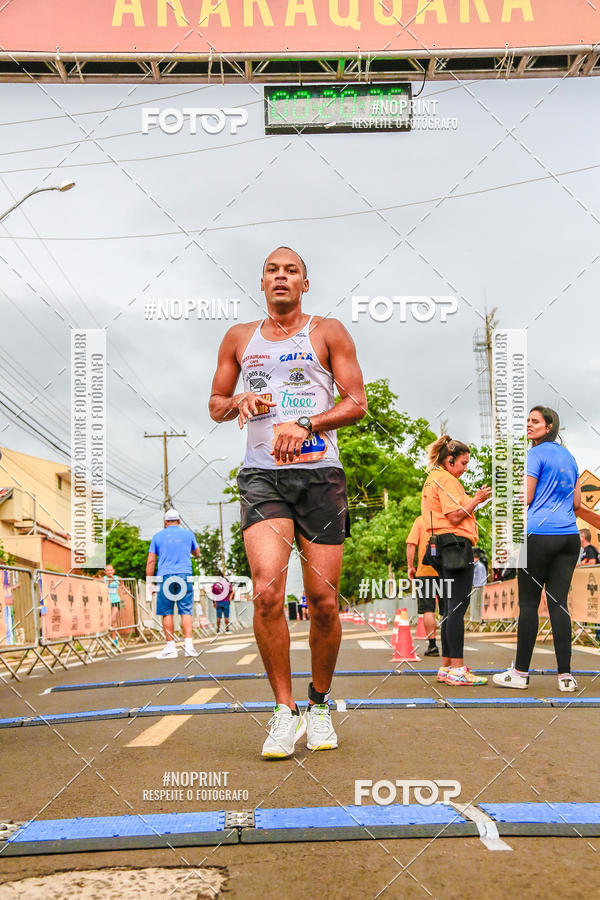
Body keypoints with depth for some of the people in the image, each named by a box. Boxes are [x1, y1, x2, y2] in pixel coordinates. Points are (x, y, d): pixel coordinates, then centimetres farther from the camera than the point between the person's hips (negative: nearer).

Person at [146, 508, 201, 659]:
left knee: (167, 613, 3)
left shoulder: (158, 536, 11)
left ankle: (170, 647, 1)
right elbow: (197, 553, 26)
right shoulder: (188, 533, 12)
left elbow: (151, 561, 5)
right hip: (185, 576, 0)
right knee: (186, 611, 1)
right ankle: (188, 644, -9)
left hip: (165, 577, 0)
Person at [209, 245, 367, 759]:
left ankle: (320, 705, 20)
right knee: (267, 590, -18)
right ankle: (285, 711, -4)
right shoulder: (239, 339, 17)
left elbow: (357, 403, 3)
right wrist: (238, 401, -1)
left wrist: (305, 425, -12)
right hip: (262, 476, 1)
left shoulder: (328, 332, 9)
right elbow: (215, 405, 22)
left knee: (323, 601, -1)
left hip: (320, 475, -1)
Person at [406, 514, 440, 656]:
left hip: (425, 570, -2)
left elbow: (411, 545, -5)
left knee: (428, 609, 0)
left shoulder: (420, 520, 0)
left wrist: (410, 566, 2)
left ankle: (432, 645, -5)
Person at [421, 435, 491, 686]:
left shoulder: (433, 479, 23)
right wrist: (476, 500, -6)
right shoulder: (446, 480, -9)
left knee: (451, 609, 12)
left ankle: (447, 666, 15)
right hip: (457, 546, -11)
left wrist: (473, 499, 17)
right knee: (457, 608, -11)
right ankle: (457, 669, -12)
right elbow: (455, 517, -16)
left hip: (444, 549, 11)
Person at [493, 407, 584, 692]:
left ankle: (520, 673, 3)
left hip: (540, 534, -7)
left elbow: (525, 498, -8)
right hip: (569, 536, 7)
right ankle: (565, 675, 2)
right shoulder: (568, 456, 18)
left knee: (528, 603, -1)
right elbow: (577, 501, 20)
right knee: (558, 602, 5)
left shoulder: (536, 454, -4)